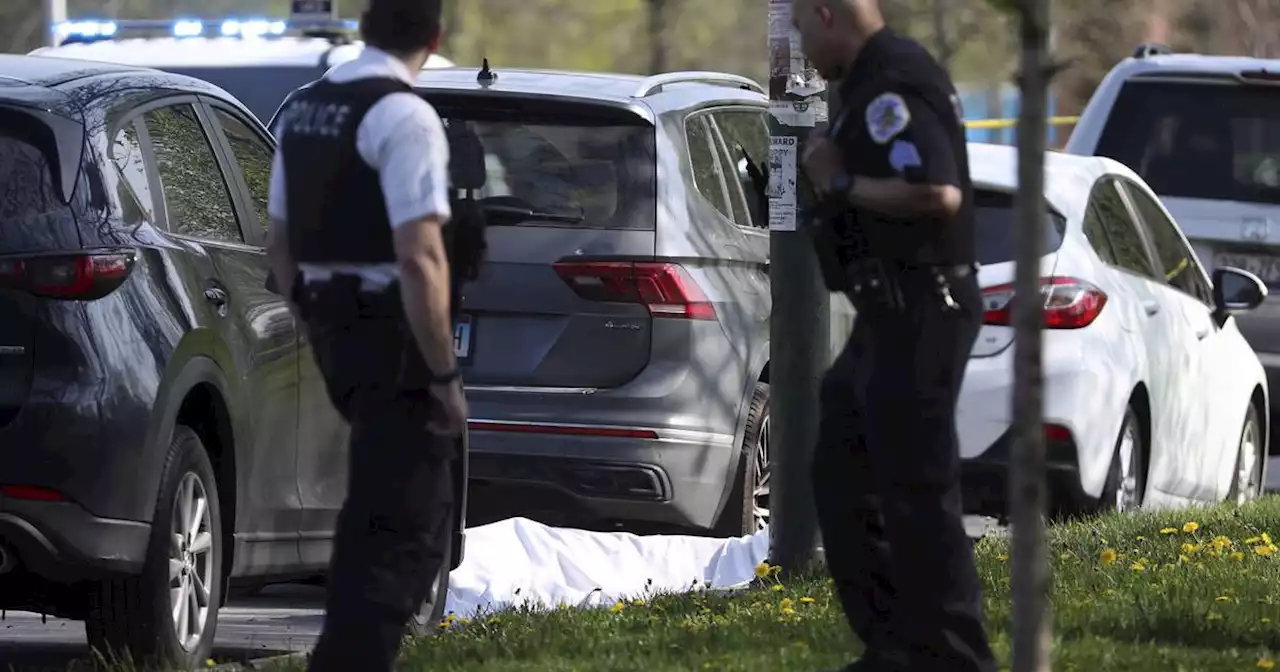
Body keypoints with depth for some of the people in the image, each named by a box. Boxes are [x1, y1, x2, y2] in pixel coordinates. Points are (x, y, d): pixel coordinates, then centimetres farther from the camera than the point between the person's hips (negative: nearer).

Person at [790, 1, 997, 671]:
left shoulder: (890, 86, -19)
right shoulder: (880, 79, 15)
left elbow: (938, 193, -30)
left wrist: (841, 184, -19)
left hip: (917, 315, -11)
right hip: (896, 314, 11)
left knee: (917, 491, -7)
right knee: (841, 475, 16)